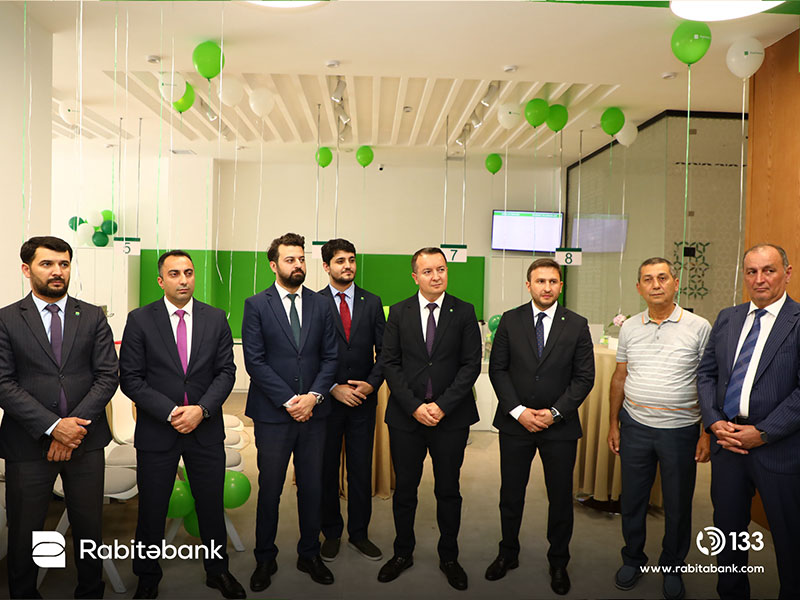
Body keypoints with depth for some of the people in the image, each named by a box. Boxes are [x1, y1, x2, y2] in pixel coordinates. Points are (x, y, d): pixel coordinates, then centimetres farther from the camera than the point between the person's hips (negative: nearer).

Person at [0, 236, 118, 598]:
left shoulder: (93, 317, 5)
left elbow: (108, 376, -1)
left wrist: (75, 424, -12)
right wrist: (52, 427, -16)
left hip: (85, 440, 1)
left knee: (89, 526, 11)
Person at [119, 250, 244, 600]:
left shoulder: (216, 318, 2)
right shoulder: (140, 320, -3)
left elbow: (226, 371, 0)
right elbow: (130, 378, -6)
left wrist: (202, 409, -14)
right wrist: (170, 412, -16)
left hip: (206, 430, 2)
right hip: (156, 431, -1)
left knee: (212, 505, 13)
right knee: (151, 510, 12)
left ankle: (217, 571, 35)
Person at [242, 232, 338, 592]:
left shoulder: (321, 305, 7)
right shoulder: (256, 305, -2)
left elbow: (331, 357, 5)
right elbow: (254, 361, -8)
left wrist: (313, 396, -9)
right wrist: (288, 401, -13)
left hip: (313, 412, 3)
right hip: (272, 414, -2)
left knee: (312, 488, 11)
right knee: (269, 490, 8)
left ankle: (309, 554, 29)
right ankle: (265, 559, 27)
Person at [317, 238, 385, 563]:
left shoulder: (372, 302, 7)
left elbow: (384, 350, 6)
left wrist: (372, 383, -8)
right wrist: (333, 388, -12)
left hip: (363, 401, 2)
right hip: (326, 399, -2)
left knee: (361, 469, 8)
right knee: (327, 469, 9)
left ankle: (359, 533, 23)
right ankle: (331, 533, 26)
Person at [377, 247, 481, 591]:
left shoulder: (464, 312, 0)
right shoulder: (399, 312, 3)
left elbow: (471, 364, -4)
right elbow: (390, 363, -1)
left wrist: (442, 406, -12)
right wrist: (415, 407, -11)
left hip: (451, 419, -1)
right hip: (406, 418, 1)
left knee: (448, 491, 11)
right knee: (404, 489, 12)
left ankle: (449, 557, 30)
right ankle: (403, 553, 32)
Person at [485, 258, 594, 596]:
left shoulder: (577, 325, -1)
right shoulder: (510, 321, 0)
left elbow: (584, 377, -2)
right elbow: (497, 369, -1)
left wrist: (554, 412, -12)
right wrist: (518, 411, -11)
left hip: (560, 427, 0)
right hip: (515, 423, 1)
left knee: (561, 498, 10)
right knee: (511, 494, 12)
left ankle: (558, 562, 31)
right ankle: (508, 554, 33)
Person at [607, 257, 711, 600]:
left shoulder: (699, 328, -6)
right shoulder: (629, 328, 3)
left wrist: (708, 433, -6)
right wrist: (613, 424, 8)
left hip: (680, 430, -2)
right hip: (635, 427, 2)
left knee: (678, 506, 12)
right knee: (632, 499, 13)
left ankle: (673, 568, 33)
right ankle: (633, 559, 34)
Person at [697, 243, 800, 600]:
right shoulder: (727, 318, 8)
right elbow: (706, 373, 9)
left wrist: (763, 432, -16)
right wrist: (714, 422, -4)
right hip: (727, 439, 5)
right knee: (727, 528, 18)